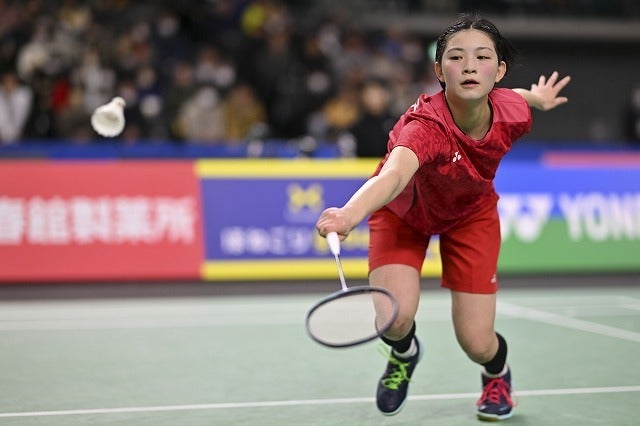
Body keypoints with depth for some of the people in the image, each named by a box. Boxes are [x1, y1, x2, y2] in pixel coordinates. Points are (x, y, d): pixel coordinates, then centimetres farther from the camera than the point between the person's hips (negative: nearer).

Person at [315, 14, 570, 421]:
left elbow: (509, 95, 0)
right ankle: (405, 352, 17)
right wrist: (350, 213, -82)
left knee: (477, 344, -5)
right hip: (405, 210, -2)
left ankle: (498, 372, 37)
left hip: (472, 214, 3)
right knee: (395, 315, -24)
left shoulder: (512, 112, -27)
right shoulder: (426, 125, -43)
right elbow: (393, 175, -64)